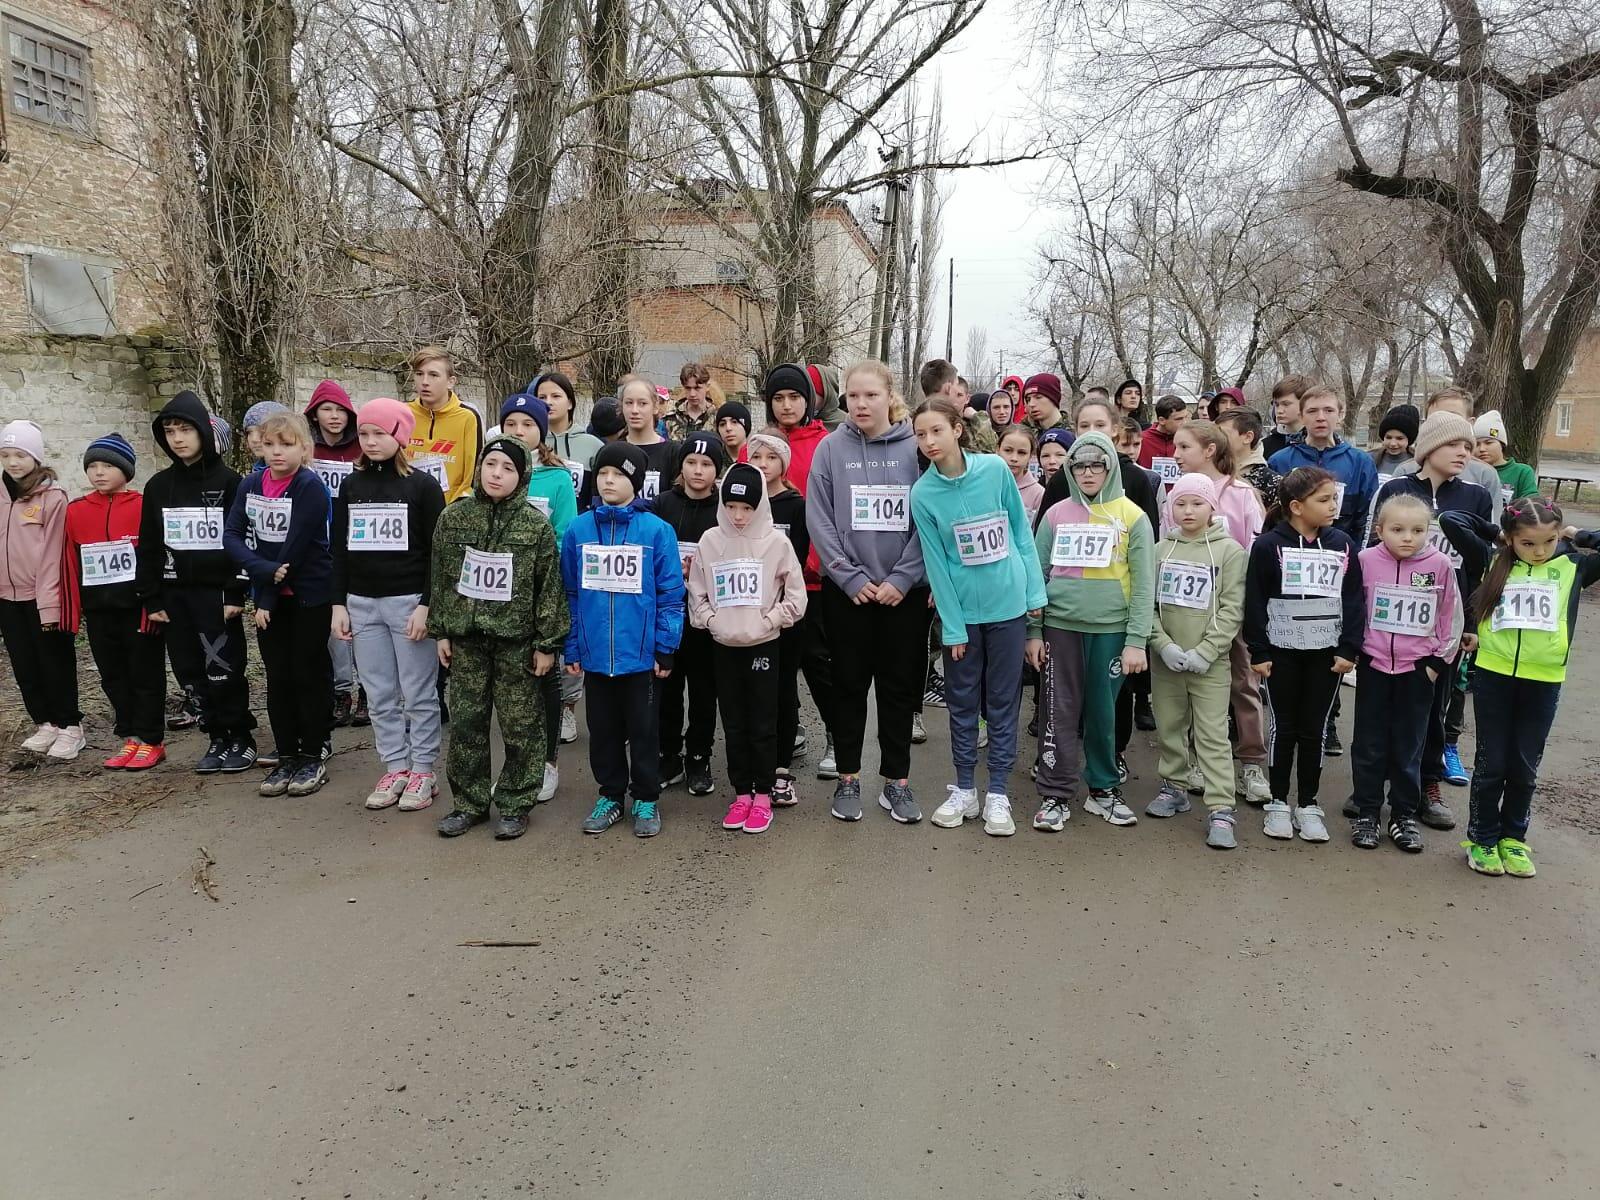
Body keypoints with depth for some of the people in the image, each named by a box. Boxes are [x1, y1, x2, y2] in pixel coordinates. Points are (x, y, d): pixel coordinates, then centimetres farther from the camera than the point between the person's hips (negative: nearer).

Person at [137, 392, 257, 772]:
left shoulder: (227, 481, -3)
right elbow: (148, 546, 12)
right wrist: (151, 598, 6)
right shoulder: (158, 486, 10)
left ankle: (241, 737, 11)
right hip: (174, 594, 5)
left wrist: (237, 593, -12)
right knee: (194, 671, 8)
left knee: (224, 671, -4)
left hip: (217, 592, -5)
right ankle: (217, 737, 20)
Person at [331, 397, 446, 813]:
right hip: (363, 603, 5)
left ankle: (423, 772, 12)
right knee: (380, 696, 9)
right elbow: (338, 549, 12)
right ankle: (395, 768, 20)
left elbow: (436, 552, -6)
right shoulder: (351, 487, 9)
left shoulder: (423, 486, -4)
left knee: (418, 694, 2)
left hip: (409, 602, -5)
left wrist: (426, 606, -12)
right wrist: (339, 604, 6)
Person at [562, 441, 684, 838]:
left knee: (643, 728, 10)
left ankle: (646, 800, 24)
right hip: (594, 653, 3)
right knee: (603, 728, 15)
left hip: (640, 653, -3)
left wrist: (665, 648, -7)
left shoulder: (657, 530, -7)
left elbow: (670, 594, -5)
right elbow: (569, 593, 6)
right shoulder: (578, 529, 1)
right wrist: (571, 648, 3)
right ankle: (611, 794, 31)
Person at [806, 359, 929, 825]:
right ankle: (848, 779, 20)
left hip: (905, 590, 0)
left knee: (900, 686, 7)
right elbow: (819, 521, -3)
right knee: (849, 685, 8)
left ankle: (896, 781, 19)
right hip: (846, 589, 0)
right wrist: (853, 578, -10)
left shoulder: (916, 447, -1)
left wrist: (902, 579, -11)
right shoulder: (831, 448, 0)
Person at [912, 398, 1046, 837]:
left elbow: (1022, 532, 1)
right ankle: (964, 790, 24)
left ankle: (998, 794, 18)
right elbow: (936, 564, -6)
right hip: (962, 609, 0)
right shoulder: (923, 493, -8)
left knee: (1003, 702, 8)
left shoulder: (995, 469, -9)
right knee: (962, 701, 10)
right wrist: (952, 627, -6)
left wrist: (1034, 591, -1)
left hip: (1008, 605, 0)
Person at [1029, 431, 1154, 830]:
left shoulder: (1132, 517, 2)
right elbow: (1037, 574, 7)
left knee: (1102, 712, 8)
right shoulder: (1056, 514, 6)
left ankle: (1104, 789, 24)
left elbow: (1143, 584, -1)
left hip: (1111, 628, -1)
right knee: (1060, 711, 3)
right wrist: (1033, 631, 2)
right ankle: (1055, 794, 12)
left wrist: (1137, 640, -8)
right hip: (1060, 626, 1)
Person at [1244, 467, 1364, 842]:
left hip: (1326, 652, 3)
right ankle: (1278, 803, 18)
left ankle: (1309, 805, 19)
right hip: (1281, 651, -2)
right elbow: (1255, 602, -7)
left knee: (1314, 730, 9)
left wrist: (1349, 649, -2)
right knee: (1283, 727, 7)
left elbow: (1353, 600, 4)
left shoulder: (1342, 544, 3)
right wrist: (1258, 652, -9)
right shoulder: (1268, 545, -8)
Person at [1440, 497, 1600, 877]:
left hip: (1543, 681, 1)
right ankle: (1482, 838, 21)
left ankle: (1512, 837, 28)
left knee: (1525, 766, 13)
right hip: (1493, 675, -1)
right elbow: (1450, 519, -6)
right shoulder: (1492, 562, -2)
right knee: (1491, 764, 8)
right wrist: (1495, 533, 4)